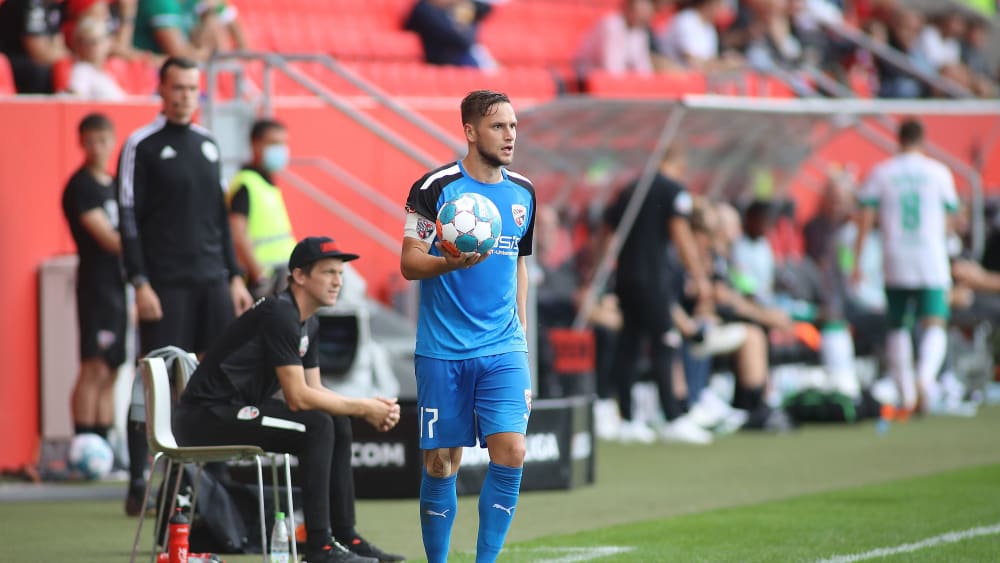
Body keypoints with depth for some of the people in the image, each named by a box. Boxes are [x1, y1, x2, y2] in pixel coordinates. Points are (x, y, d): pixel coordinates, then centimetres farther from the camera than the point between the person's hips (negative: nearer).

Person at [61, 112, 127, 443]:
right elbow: (108, 238, -15)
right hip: (97, 285, -8)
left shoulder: (114, 184, 17)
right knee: (95, 369, -13)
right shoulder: (80, 186, -8)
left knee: (110, 372, 7)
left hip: (120, 284, 8)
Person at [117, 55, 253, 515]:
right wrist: (140, 283, -13)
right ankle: (138, 486, -2)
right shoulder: (141, 146, -3)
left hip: (212, 282, 6)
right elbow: (128, 219, -6)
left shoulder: (208, 145, 15)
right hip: (165, 286, -6)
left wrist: (234, 277, 15)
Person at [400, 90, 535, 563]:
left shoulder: (523, 193, 10)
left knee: (511, 453, -11)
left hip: (503, 351, 3)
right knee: (442, 462, 1)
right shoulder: (435, 187, -6)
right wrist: (452, 263, -27)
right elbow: (409, 263, -7)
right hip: (442, 351, -3)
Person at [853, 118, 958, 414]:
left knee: (897, 328, 15)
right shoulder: (939, 172, 3)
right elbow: (949, 219, 11)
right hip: (932, 261, -1)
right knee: (935, 327, -6)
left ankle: (906, 395, 16)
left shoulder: (880, 173, 4)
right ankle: (925, 376, -34)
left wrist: (857, 261, -1)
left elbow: (865, 218, -2)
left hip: (895, 260, 1)